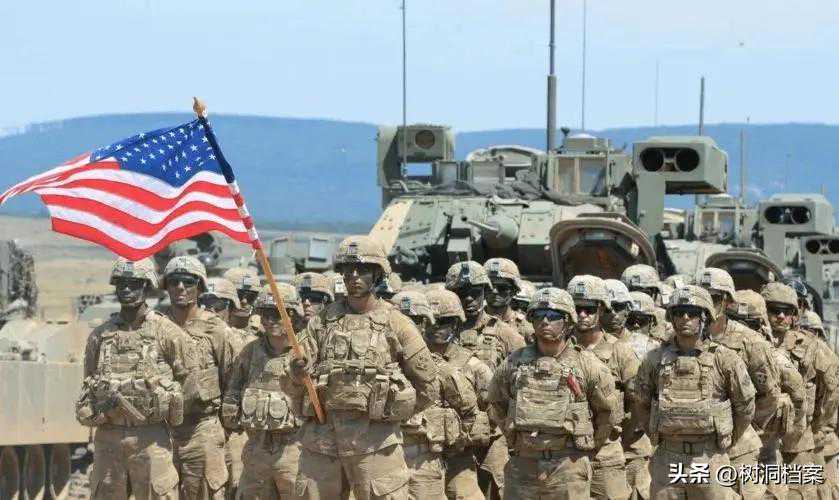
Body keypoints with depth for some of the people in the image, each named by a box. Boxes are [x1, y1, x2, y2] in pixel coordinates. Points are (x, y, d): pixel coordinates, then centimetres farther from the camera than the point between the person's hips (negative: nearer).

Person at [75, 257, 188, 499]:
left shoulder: (167, 332, 0)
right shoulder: (99, 335, 12)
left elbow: (183, 379, 6)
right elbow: (88, 385, 19)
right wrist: (95, 409, 3)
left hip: (151, 439, -4)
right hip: (107, 436, 4)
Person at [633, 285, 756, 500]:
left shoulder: (724, 359, -2)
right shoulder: (655, 359, 4)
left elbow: (745, 407, 6)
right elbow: (641, 404, 17)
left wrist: (726, 441, 10)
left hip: (710, 459, -2)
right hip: (666, 459, 2)